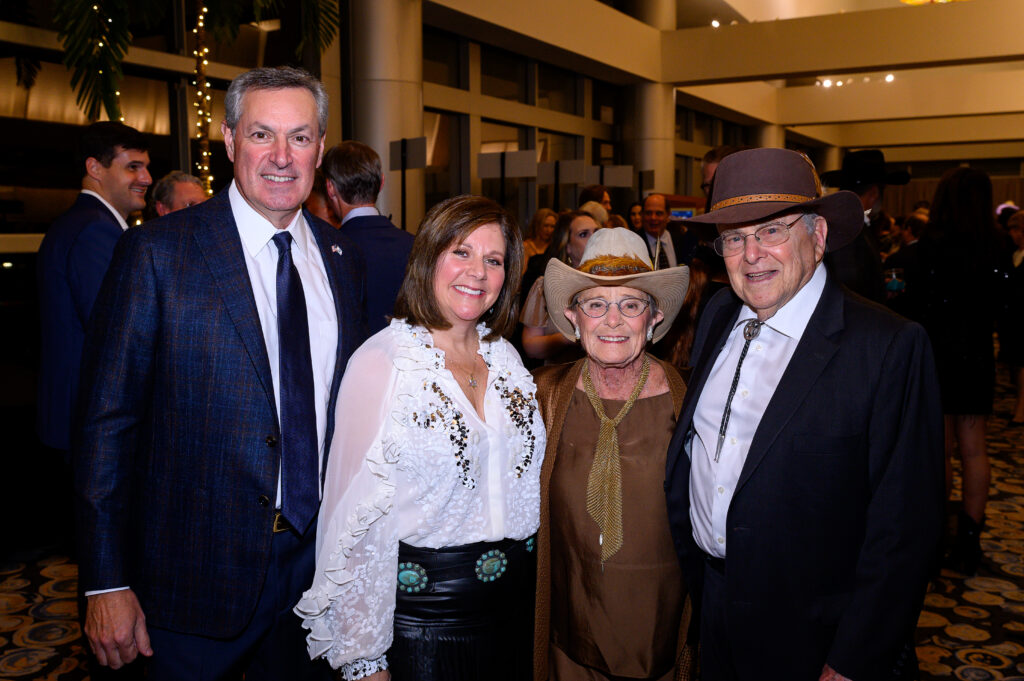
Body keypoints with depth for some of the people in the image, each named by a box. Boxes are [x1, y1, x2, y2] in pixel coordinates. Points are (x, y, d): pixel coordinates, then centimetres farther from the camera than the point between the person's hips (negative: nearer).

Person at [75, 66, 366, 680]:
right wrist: (106, 583, -11)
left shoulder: (343, 258, 4)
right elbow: (107, 421, -9)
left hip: (317, 563, 4)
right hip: (196, 575, -4)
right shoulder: (156, 253, -10)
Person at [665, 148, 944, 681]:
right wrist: (686, 567, 11)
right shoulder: (717, 316, 0)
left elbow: (905, 528, -18)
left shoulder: (891, 347, -19)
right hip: (705, 606, 5)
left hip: (808, 637, -5)